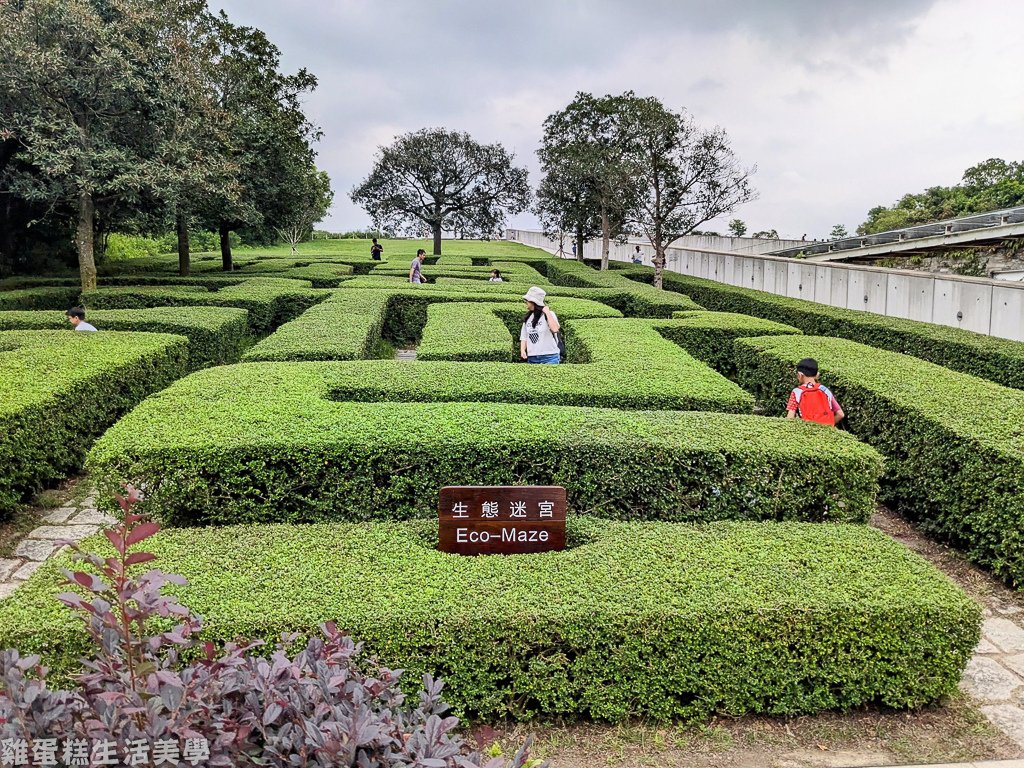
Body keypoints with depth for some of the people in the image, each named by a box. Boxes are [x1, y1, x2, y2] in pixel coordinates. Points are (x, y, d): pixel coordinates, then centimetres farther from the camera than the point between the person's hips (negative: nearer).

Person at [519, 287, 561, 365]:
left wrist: (547, 313, -18)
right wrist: (522, 350, -5)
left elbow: (555, 329, -23)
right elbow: (524, 337, 12)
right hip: (532, 358, 5)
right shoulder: (527, 317, 12)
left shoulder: (549, 314, -4)